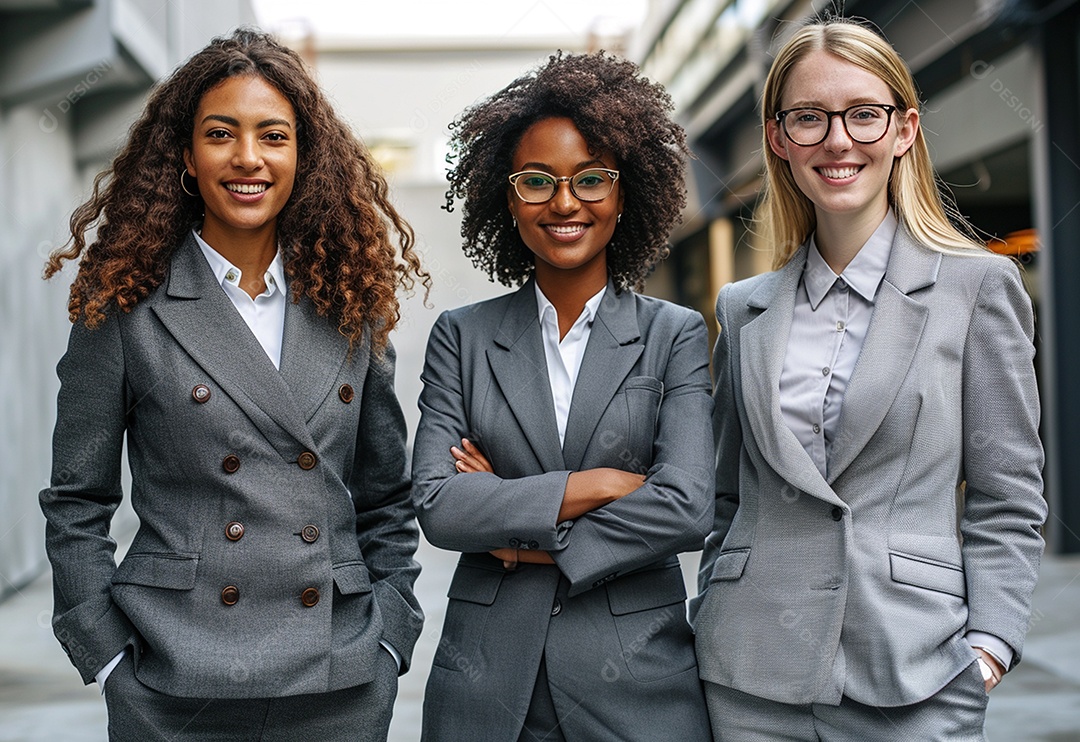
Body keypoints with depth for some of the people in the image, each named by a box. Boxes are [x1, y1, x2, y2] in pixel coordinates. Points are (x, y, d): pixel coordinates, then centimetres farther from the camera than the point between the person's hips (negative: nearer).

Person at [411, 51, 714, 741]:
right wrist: (599, 485, -12)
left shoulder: (675, 336, 1)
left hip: (636, 679, -1)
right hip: (488, 679, 1)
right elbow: (436, 505, -8)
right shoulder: (462, 336, 4)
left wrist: (528, 542, -9)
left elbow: (687, 508, -12)